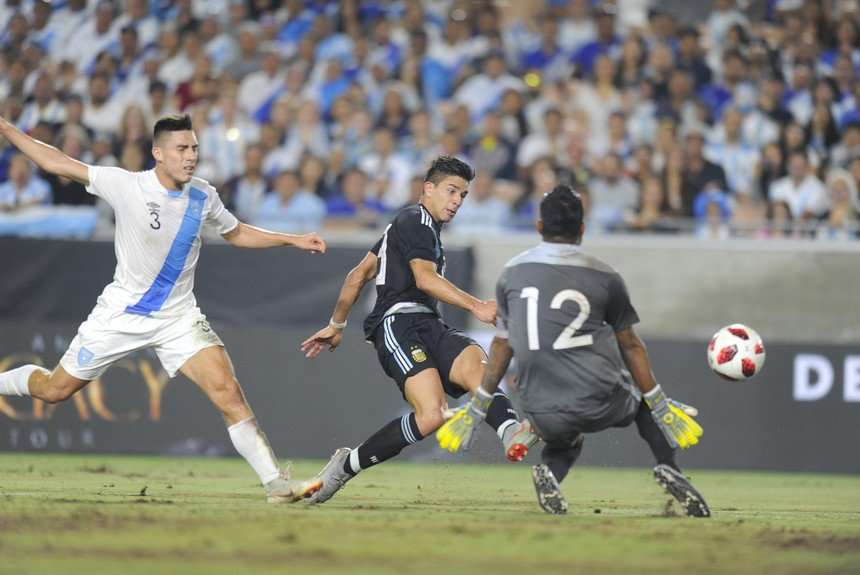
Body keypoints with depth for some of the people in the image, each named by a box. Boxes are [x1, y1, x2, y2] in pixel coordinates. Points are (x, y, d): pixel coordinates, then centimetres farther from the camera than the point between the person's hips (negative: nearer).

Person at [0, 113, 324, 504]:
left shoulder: (203, 196, -3)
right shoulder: (126, 185, -15)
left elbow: (236, 233, 17)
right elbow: (56, 163, -9)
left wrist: (293, 240, 8)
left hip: (178, 319, 2)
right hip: (120, 314, -2)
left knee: (227, 391, -16)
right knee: (55, 390, 6)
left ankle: (276, 483, -16)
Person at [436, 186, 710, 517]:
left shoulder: (512, 273, 6)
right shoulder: (605, 277, 0)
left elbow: (502, 345, 10)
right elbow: (630, 346, 6)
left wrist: (475, 410, 19)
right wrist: (662, 409, 13)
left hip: (544, 417, 1)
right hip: (601, 405, -1)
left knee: (565, 440, 33)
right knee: (644, 403, 30)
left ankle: (551, 471, -2)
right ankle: (667, 468, 5)